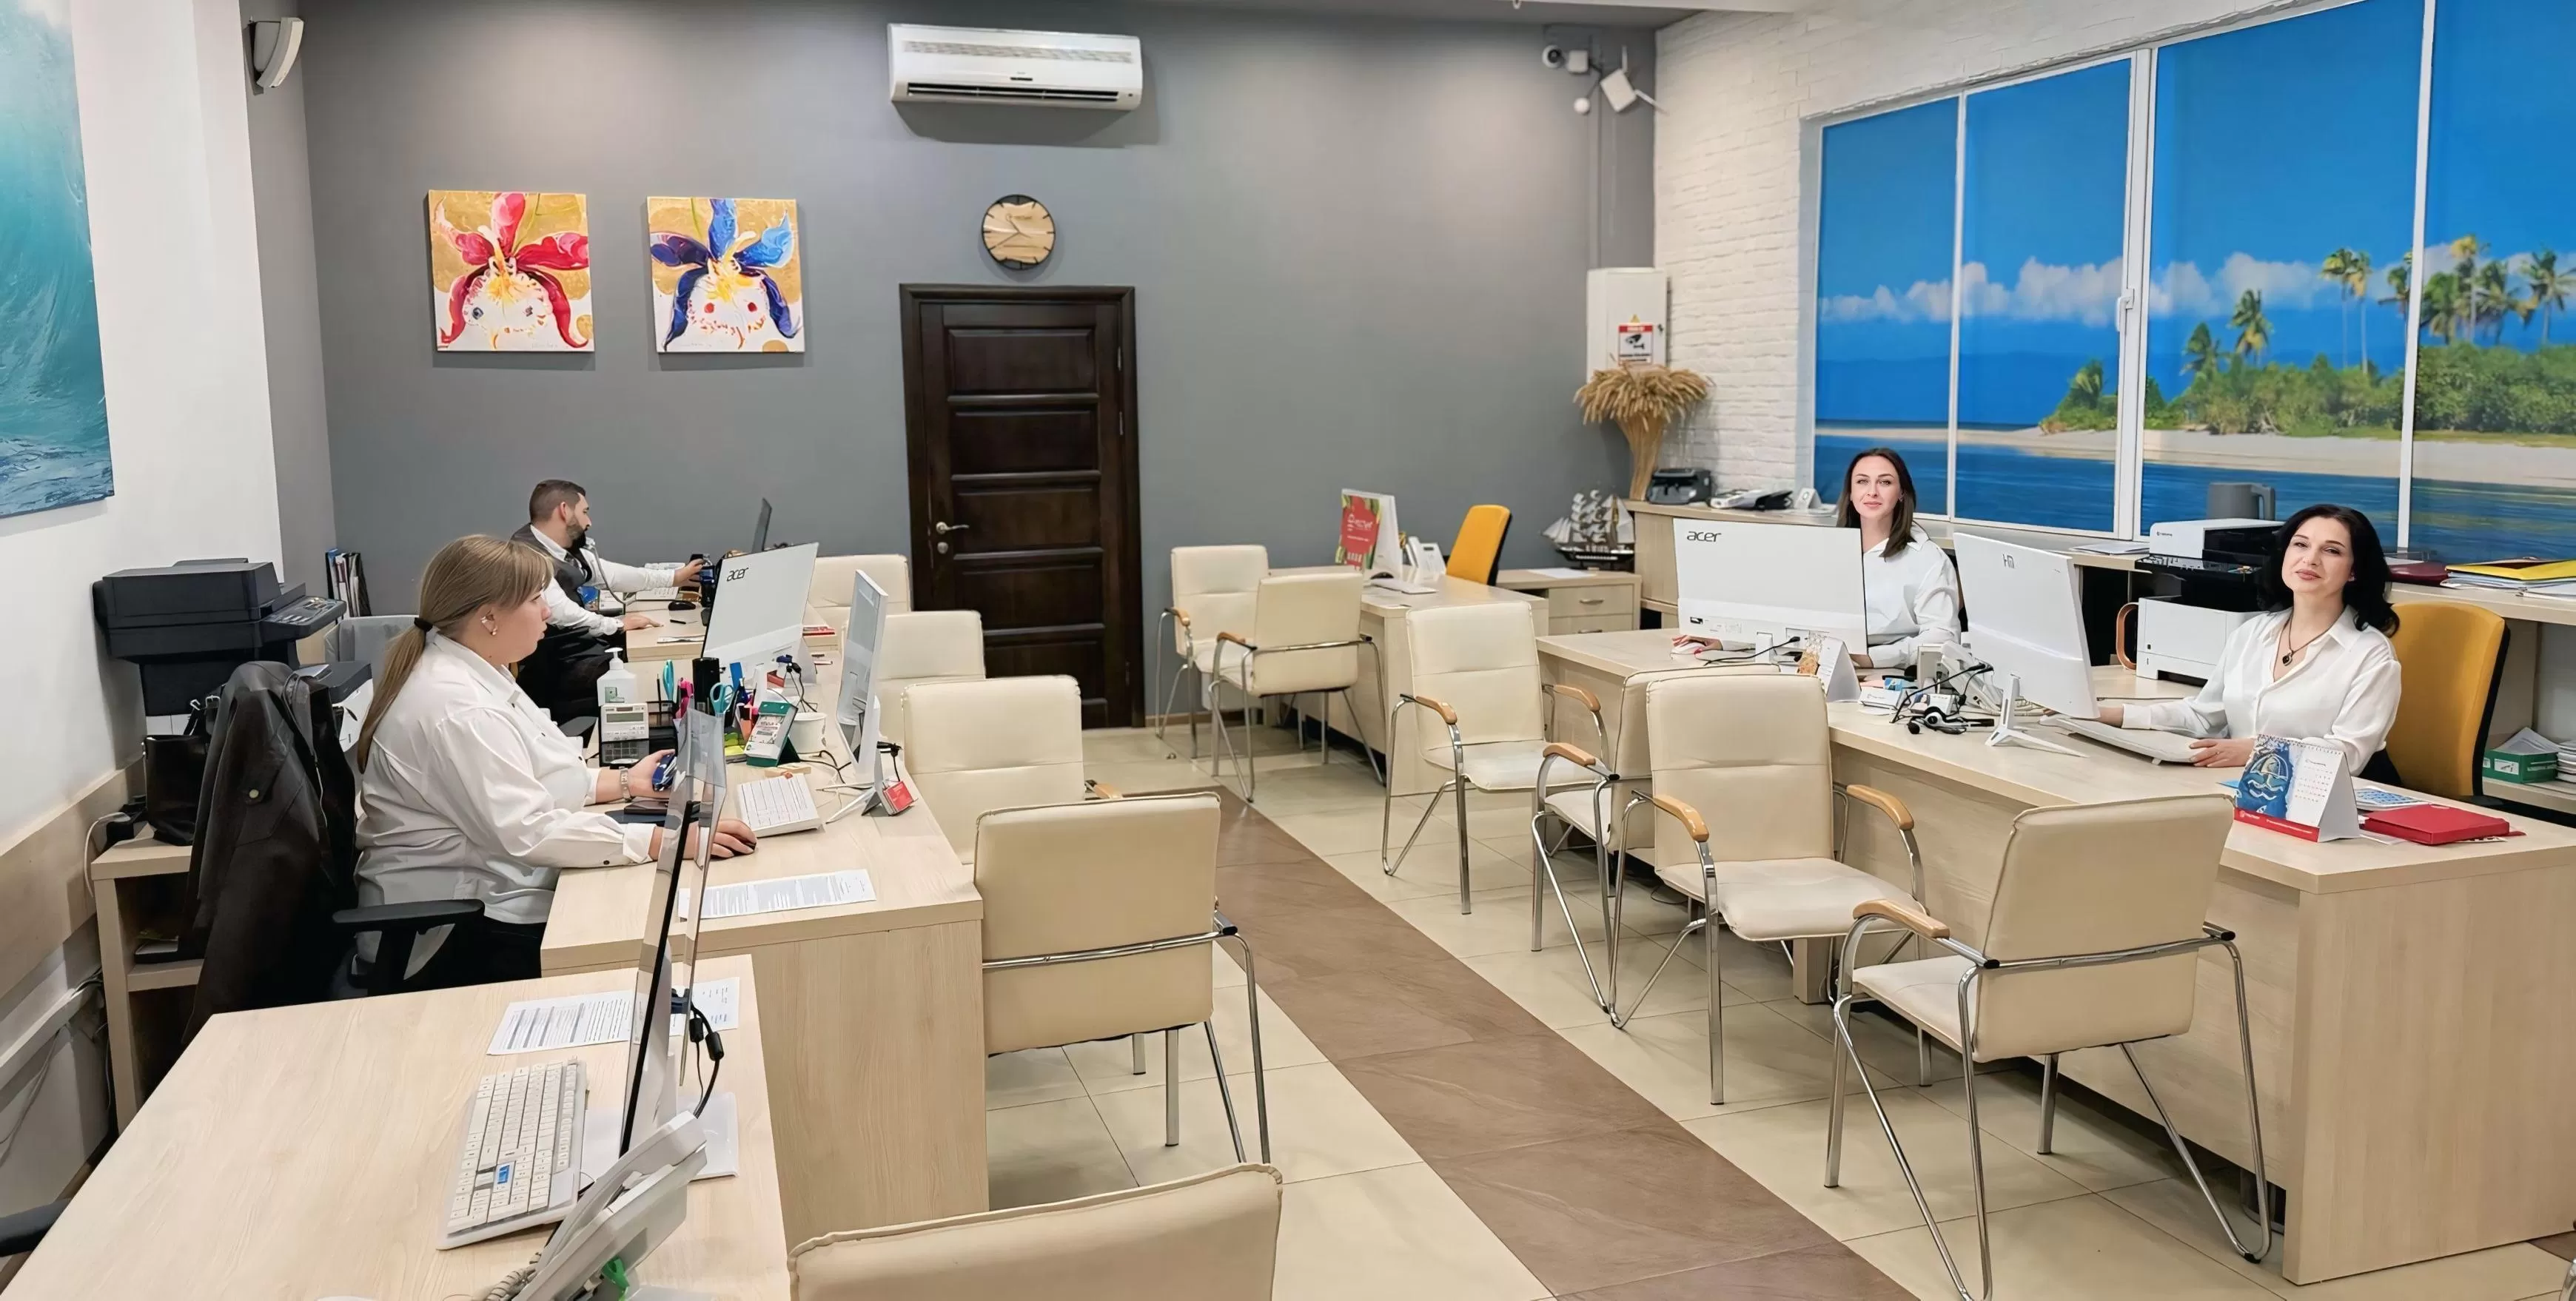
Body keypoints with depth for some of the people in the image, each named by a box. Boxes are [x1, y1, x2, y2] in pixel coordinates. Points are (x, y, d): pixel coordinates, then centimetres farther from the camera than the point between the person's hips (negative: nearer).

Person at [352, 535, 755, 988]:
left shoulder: (470, 674, 8)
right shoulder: (457, 708, -24)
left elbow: (525, 781, 18)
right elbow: (529, 831, -30)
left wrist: (625, 783, 9)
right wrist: (668, 840, -31)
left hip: (475, 896, 10)